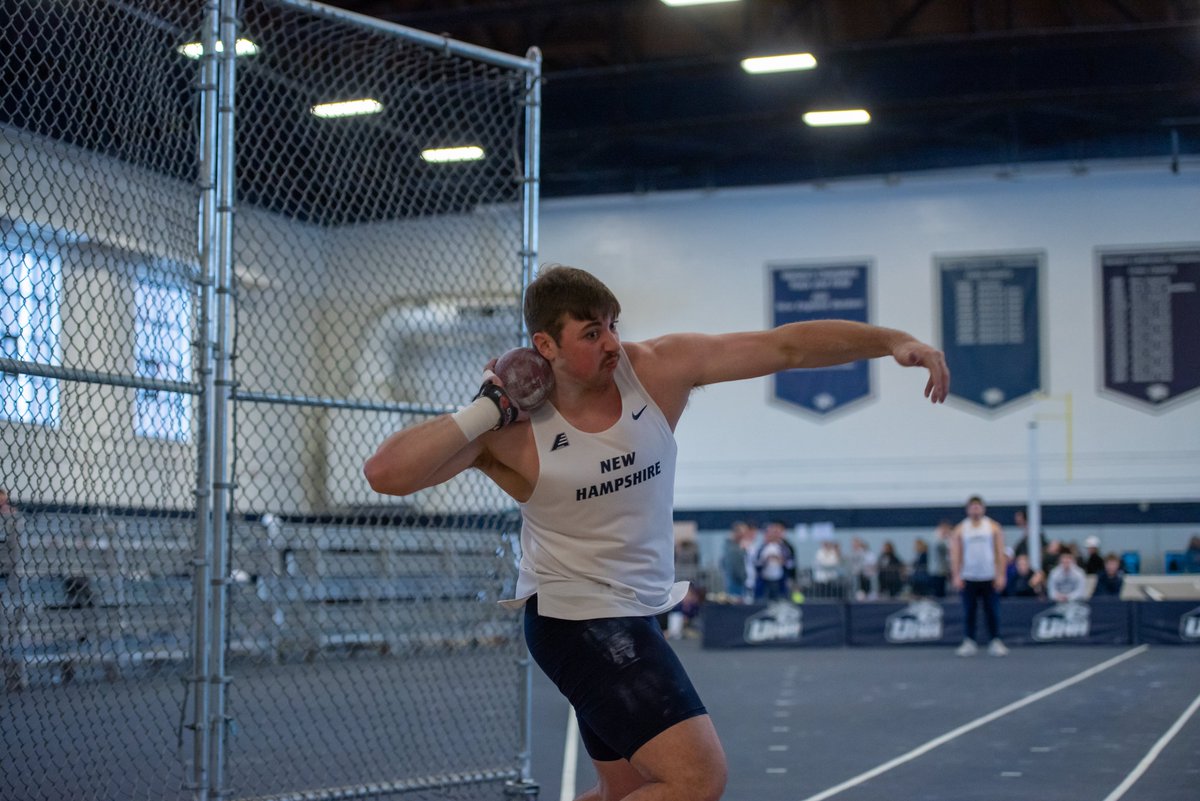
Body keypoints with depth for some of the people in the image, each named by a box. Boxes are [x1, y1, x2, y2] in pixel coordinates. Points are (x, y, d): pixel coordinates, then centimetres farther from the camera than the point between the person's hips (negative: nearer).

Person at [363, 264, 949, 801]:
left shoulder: (658, 369, -8)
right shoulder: (512, 434, -17)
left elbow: (786, 346, -8)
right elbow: (385, 474, -25)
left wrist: (892, 341, -16)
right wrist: (487, 409, -27)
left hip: (636, 616, 7)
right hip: (575, 619, -7)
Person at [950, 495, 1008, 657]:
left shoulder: (993, 527, 5)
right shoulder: (960, 530, 6)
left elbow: (1000, 552, 2)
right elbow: (955, 554, 3)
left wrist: (1001, 575, -6)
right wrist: (956, 576, -6)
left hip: (989, 577, -1)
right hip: (968, 578, 1)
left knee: (992, 612, -1)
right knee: (969, 612, 2)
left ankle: (995, 642, 3)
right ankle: (969, 642, 8)